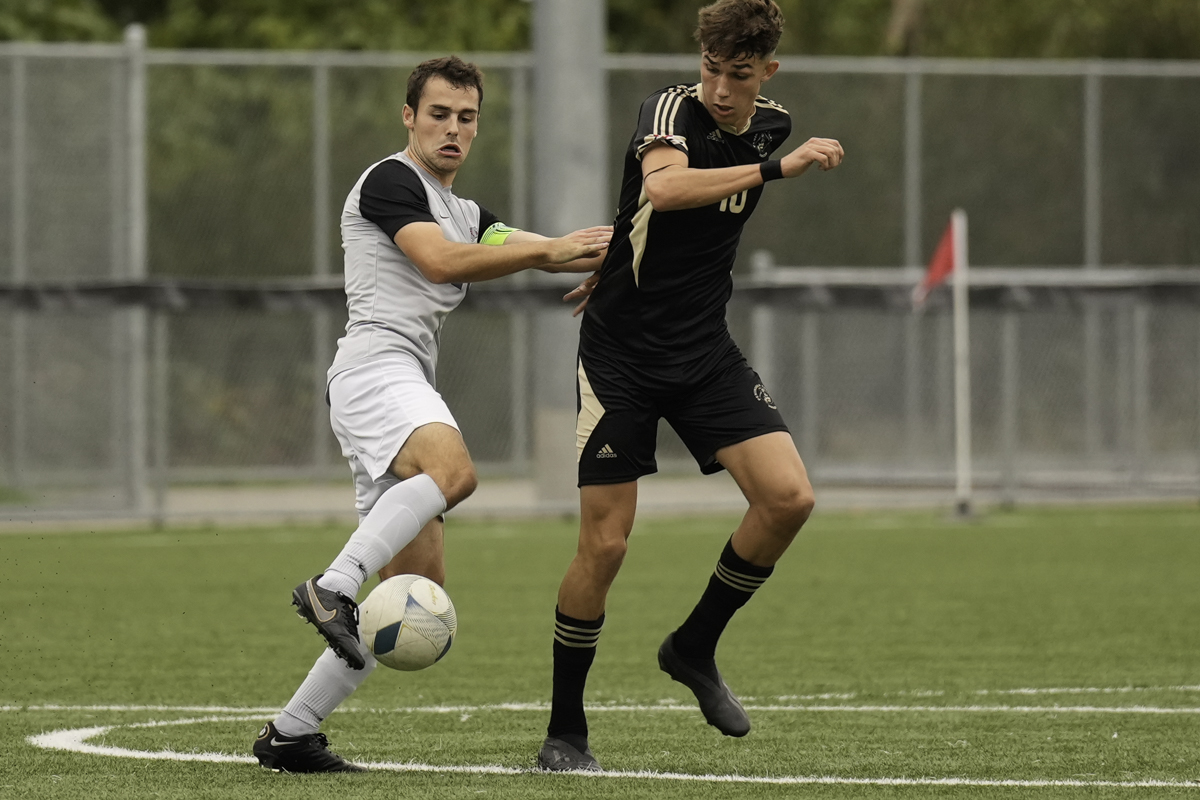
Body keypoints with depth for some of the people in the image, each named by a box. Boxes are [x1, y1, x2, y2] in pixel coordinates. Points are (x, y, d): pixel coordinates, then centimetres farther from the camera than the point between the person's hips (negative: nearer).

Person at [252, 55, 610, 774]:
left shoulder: (467, 215, 29)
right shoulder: (389, 181, 1)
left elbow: (546, 252, 16)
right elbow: (440, 261, -15)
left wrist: (594, 250, -5)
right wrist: (548, 250, -17)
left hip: (409, 391, 9)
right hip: (375, 369, -9)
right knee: (453, 470, -39)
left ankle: (291, 734, 5)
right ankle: (334, 587, -43)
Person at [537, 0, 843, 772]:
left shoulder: (771, 125, 5)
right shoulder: (672, 109, -16)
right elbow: (666, 187, -39)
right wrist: (780, 168, -40)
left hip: (705, 352, 5)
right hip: (621, 354, -5)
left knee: (789, 496, -12)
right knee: (605, 543, -7)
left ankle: (695, 649, 10)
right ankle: (565, 730, 9)